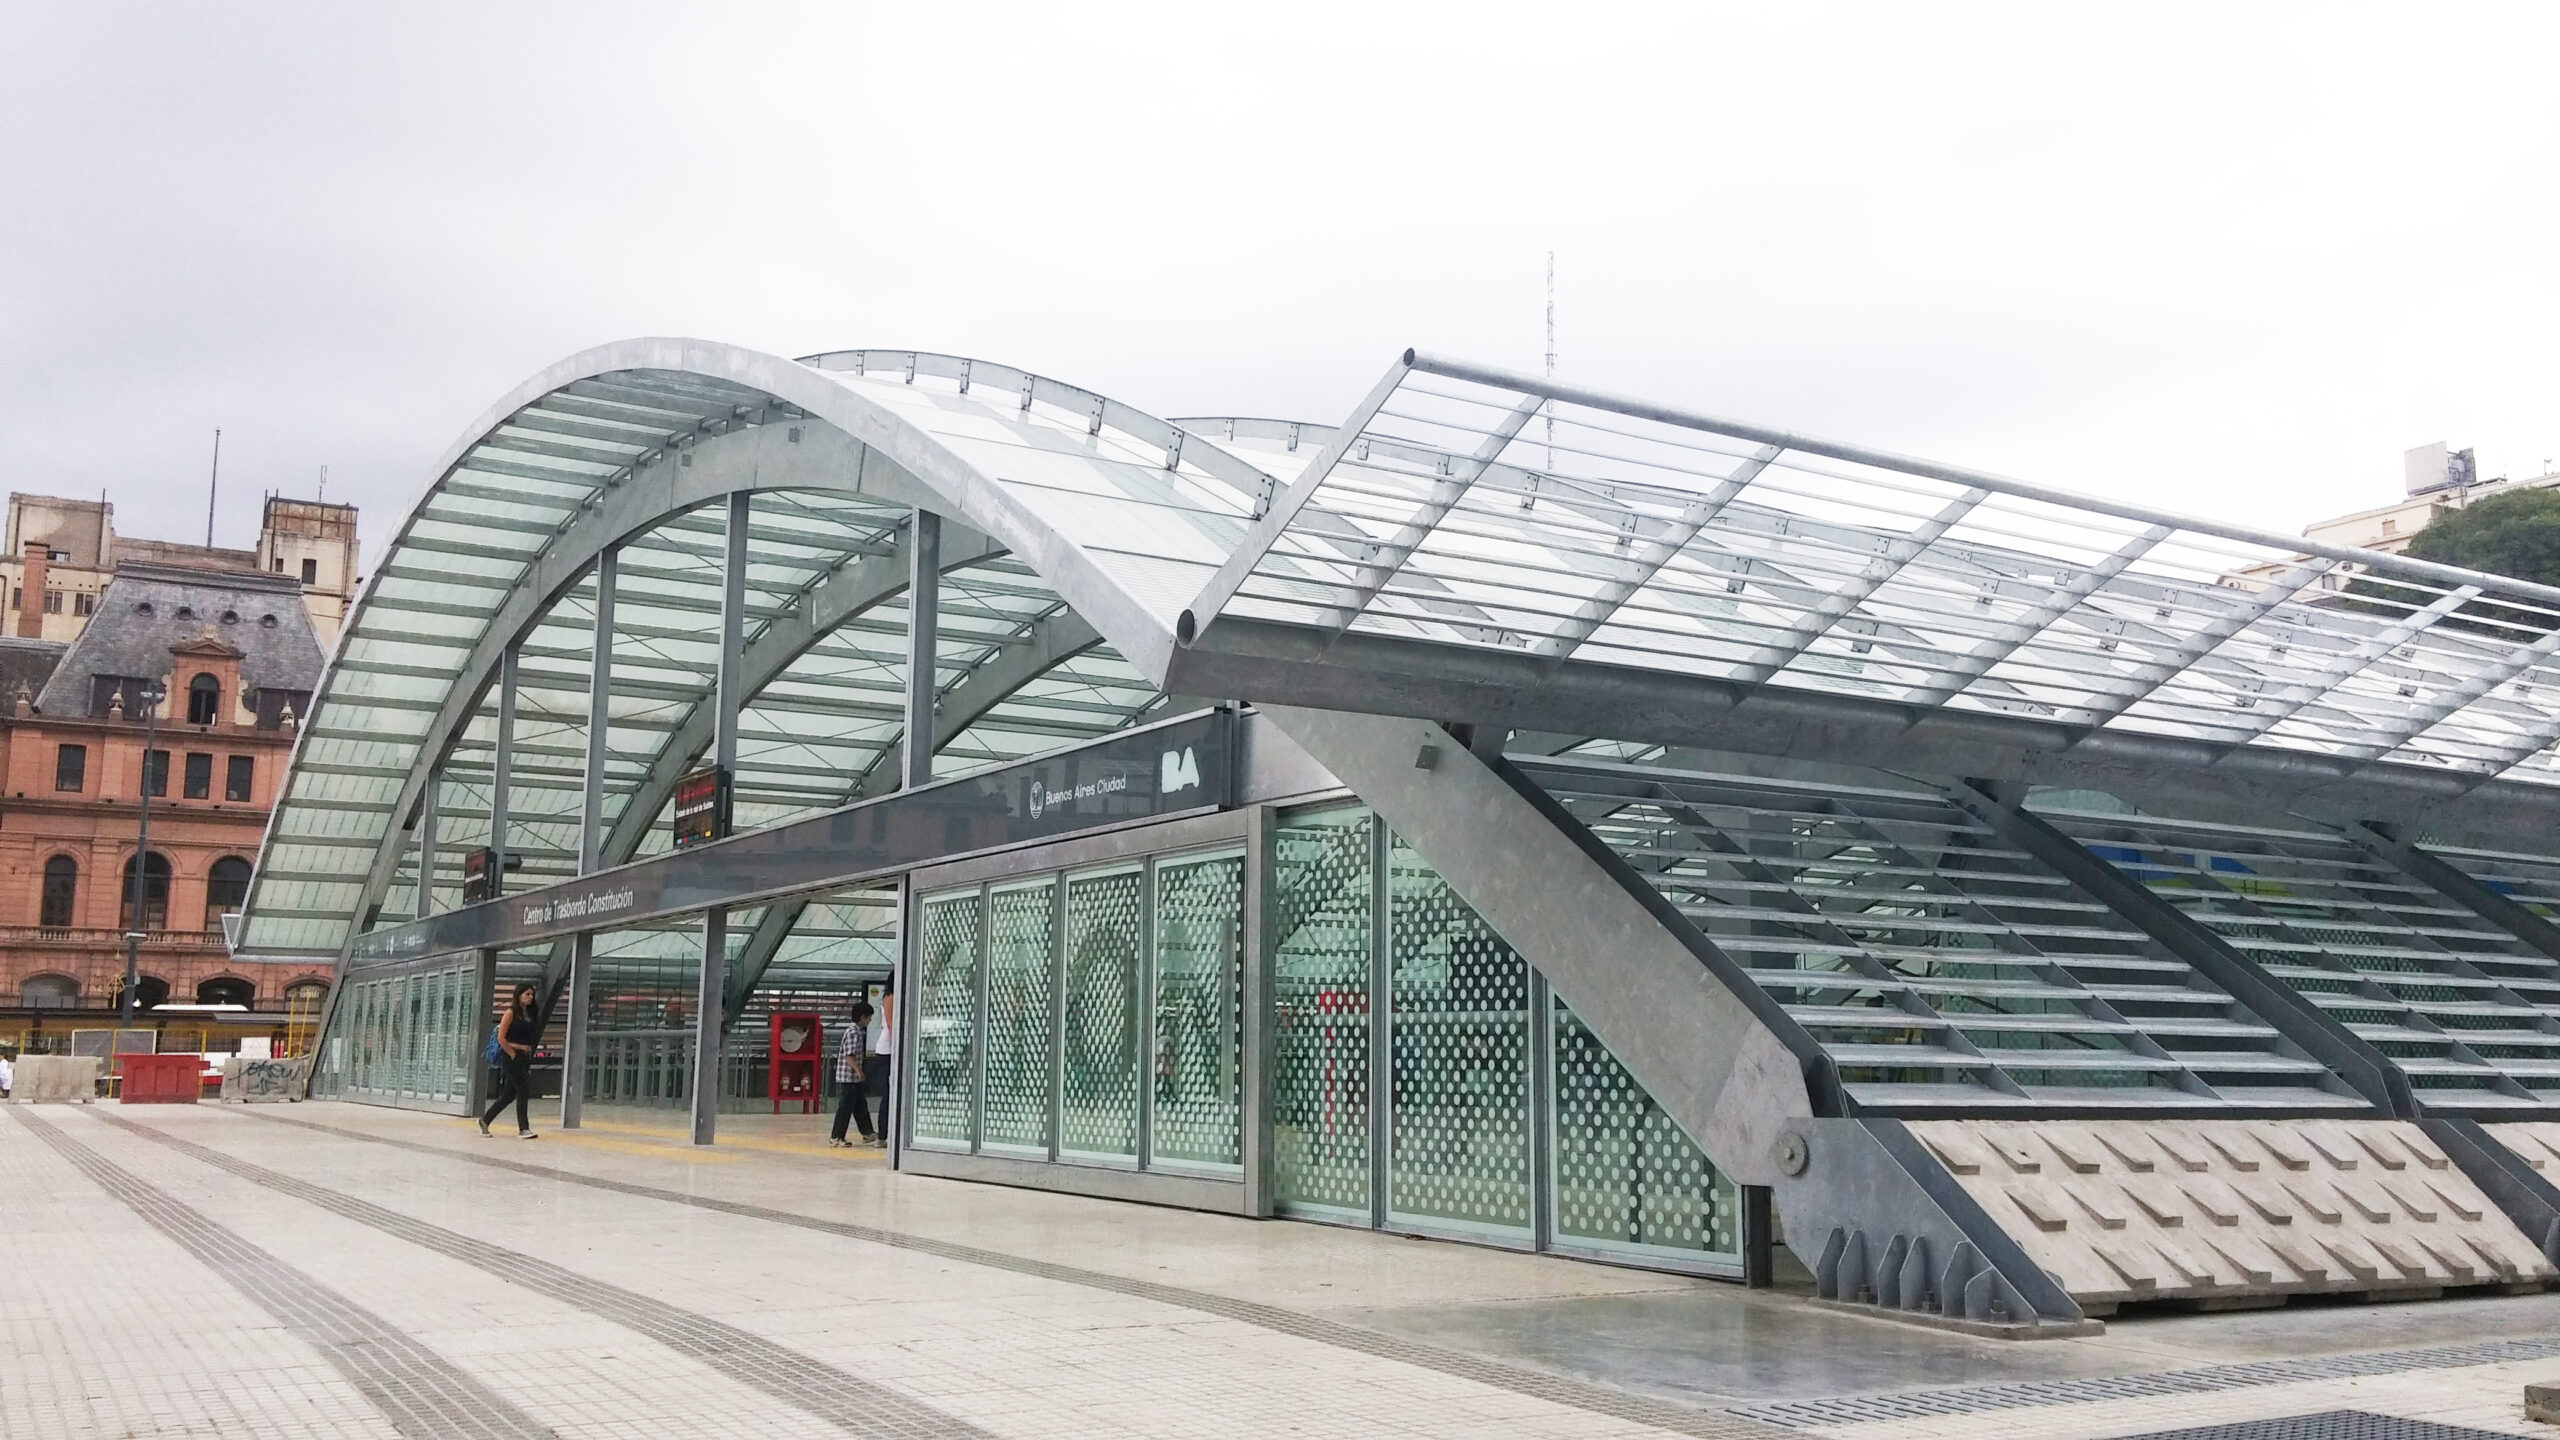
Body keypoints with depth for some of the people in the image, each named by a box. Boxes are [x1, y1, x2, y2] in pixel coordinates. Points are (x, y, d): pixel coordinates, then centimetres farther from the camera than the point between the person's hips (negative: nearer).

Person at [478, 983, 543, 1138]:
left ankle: (485, 1120, 26)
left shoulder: (531, 1014, 12)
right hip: (510, 1057, -7)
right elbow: (501, 1038, -12)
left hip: (524, 1058, 7)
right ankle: (523, 1129, -6)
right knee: (523, 1090, -10)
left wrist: (529, 1054, 3)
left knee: (510, 1093, 11)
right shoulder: (511, 1012, -8)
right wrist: (513, 1055, -11)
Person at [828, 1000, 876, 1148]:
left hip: (854, 1079, 10)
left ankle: (867, 1133, 25)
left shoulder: (857, 1031, 14)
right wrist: (859, 1070, -30)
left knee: (860, 1106, 17)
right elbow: (849, 1056, -25)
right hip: (848, 1078, -10)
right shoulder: (854, 1033, -18)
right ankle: (836, 1137, 3)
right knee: (845, 1108, -4)